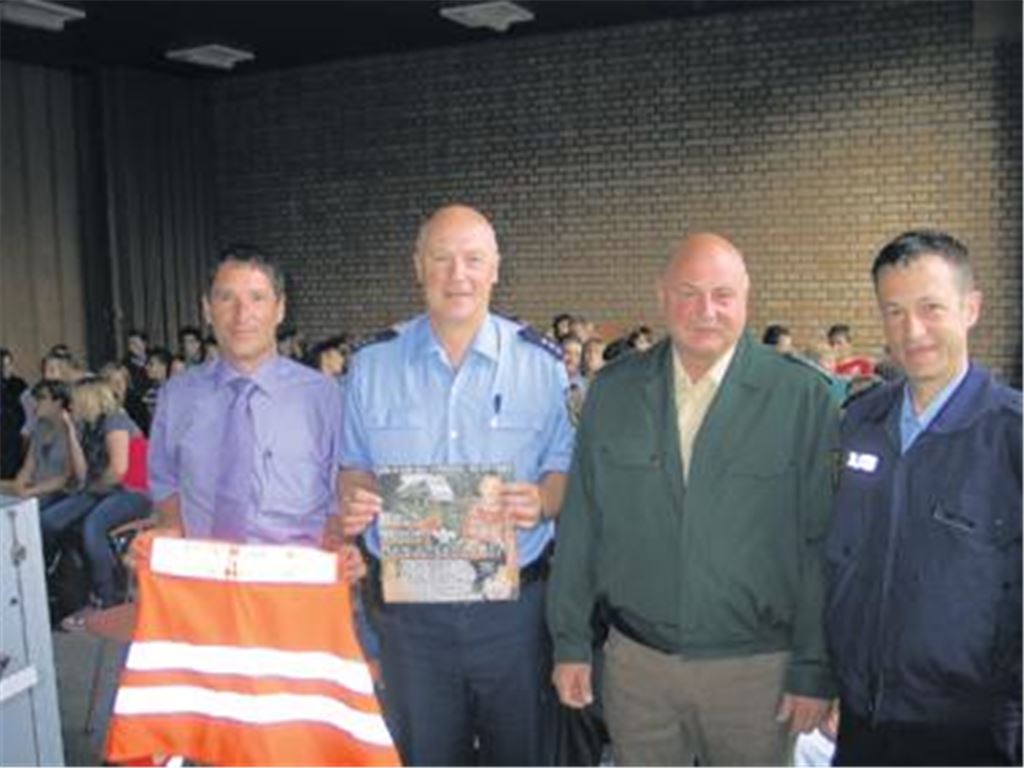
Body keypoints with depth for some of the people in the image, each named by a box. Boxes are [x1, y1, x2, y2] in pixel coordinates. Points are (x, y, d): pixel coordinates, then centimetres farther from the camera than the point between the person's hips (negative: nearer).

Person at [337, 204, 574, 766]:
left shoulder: (541, 363, -3)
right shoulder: (372, 364, 2)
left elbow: (566, 469, 2)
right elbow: (354, 467, 9)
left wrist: (542, 500, -19)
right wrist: (354, 499, -13)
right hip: (409, 607, 1)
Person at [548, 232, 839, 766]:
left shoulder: (801, 395, -7)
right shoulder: (612, 391, 1)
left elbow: (822, 542, -6)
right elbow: (580, 523, 4)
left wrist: (815, 669, -6)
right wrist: (570, 642, 5)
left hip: (756, 669, -2)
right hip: (635, 662, 2)